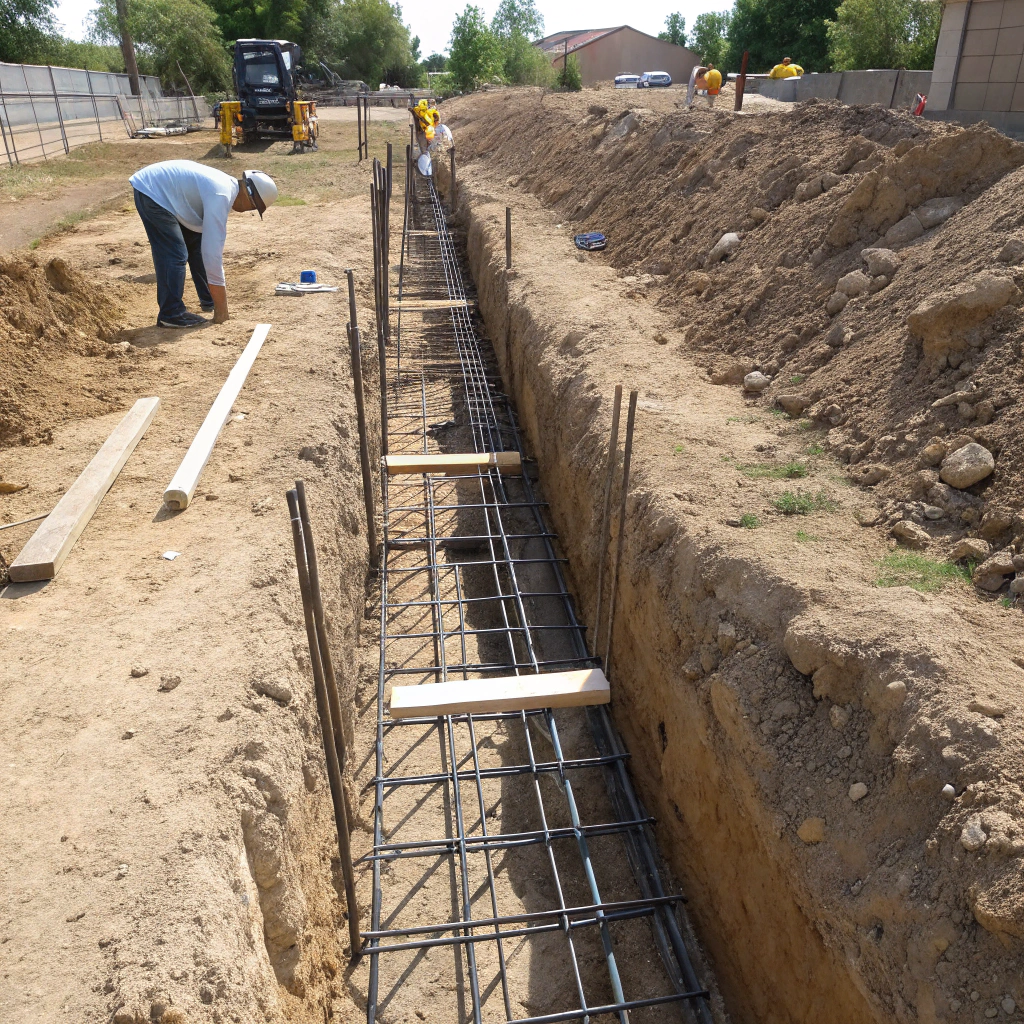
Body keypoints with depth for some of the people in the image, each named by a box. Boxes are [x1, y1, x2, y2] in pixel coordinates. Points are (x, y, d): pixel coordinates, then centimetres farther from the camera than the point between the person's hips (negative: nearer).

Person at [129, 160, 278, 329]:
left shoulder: (227, 186, 3)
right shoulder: (220, 197, -27)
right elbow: (212, 251, -28)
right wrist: (221, 307, -24)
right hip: (151, 191, -10)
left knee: (197, 243, 12)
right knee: (175, 254, -15)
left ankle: (208, 301, 22)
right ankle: (170, 314, -9)